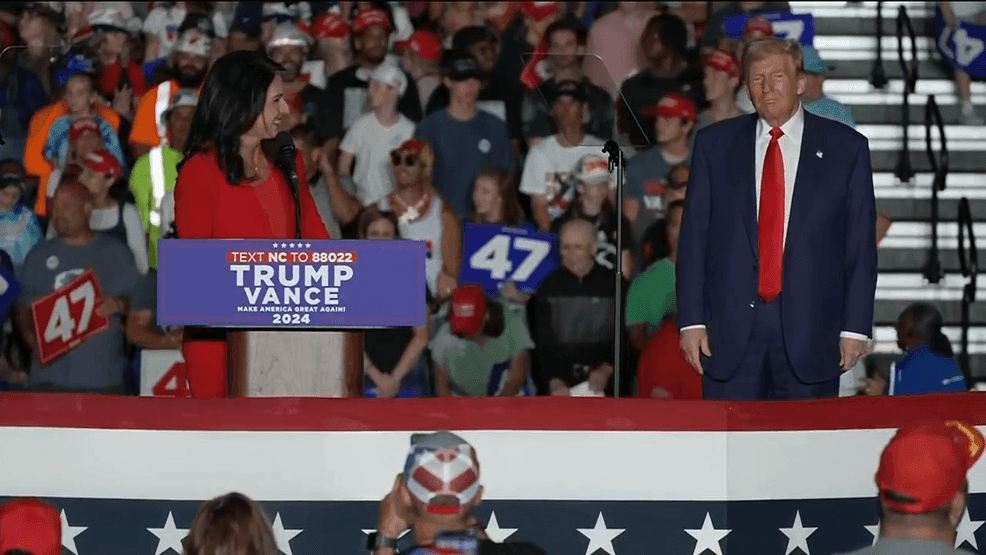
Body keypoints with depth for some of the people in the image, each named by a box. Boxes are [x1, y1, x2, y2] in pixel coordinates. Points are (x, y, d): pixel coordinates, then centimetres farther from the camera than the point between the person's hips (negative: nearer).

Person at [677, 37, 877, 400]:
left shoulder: (844, 148, 4)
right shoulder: (714, 145, 8)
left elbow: (860, 245, 3)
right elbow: (694, 237, 6)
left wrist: (855, 327, -3)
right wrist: (691, 320, -1)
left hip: (811, 329, -1)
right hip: (731, 327, 1)